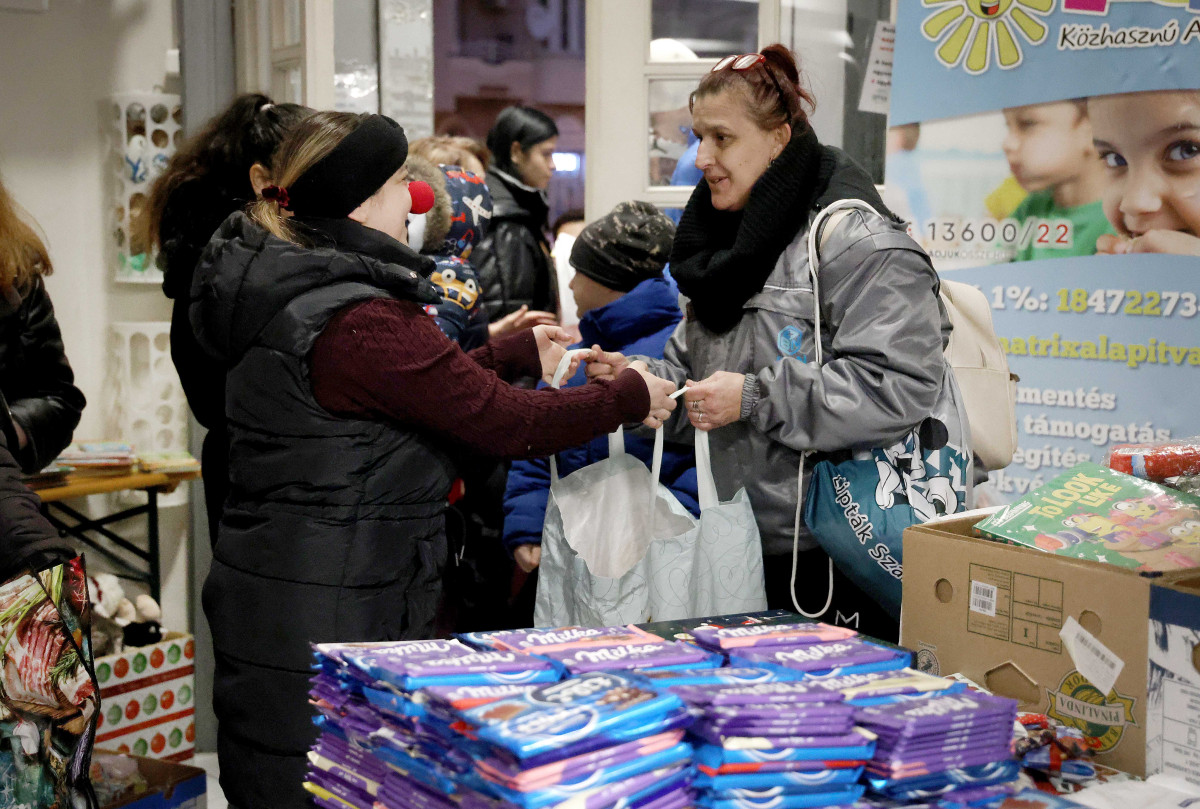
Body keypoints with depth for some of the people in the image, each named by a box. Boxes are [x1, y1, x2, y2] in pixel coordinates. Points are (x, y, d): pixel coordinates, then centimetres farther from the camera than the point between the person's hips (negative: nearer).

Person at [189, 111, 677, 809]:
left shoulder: (288, 295, 10)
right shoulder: (360, 321, -21)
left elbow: (419, 386, 20)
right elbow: (509, 425, -18)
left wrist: (516, 354, 27)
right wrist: (632, 396, -3)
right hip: (322, 628, -10)